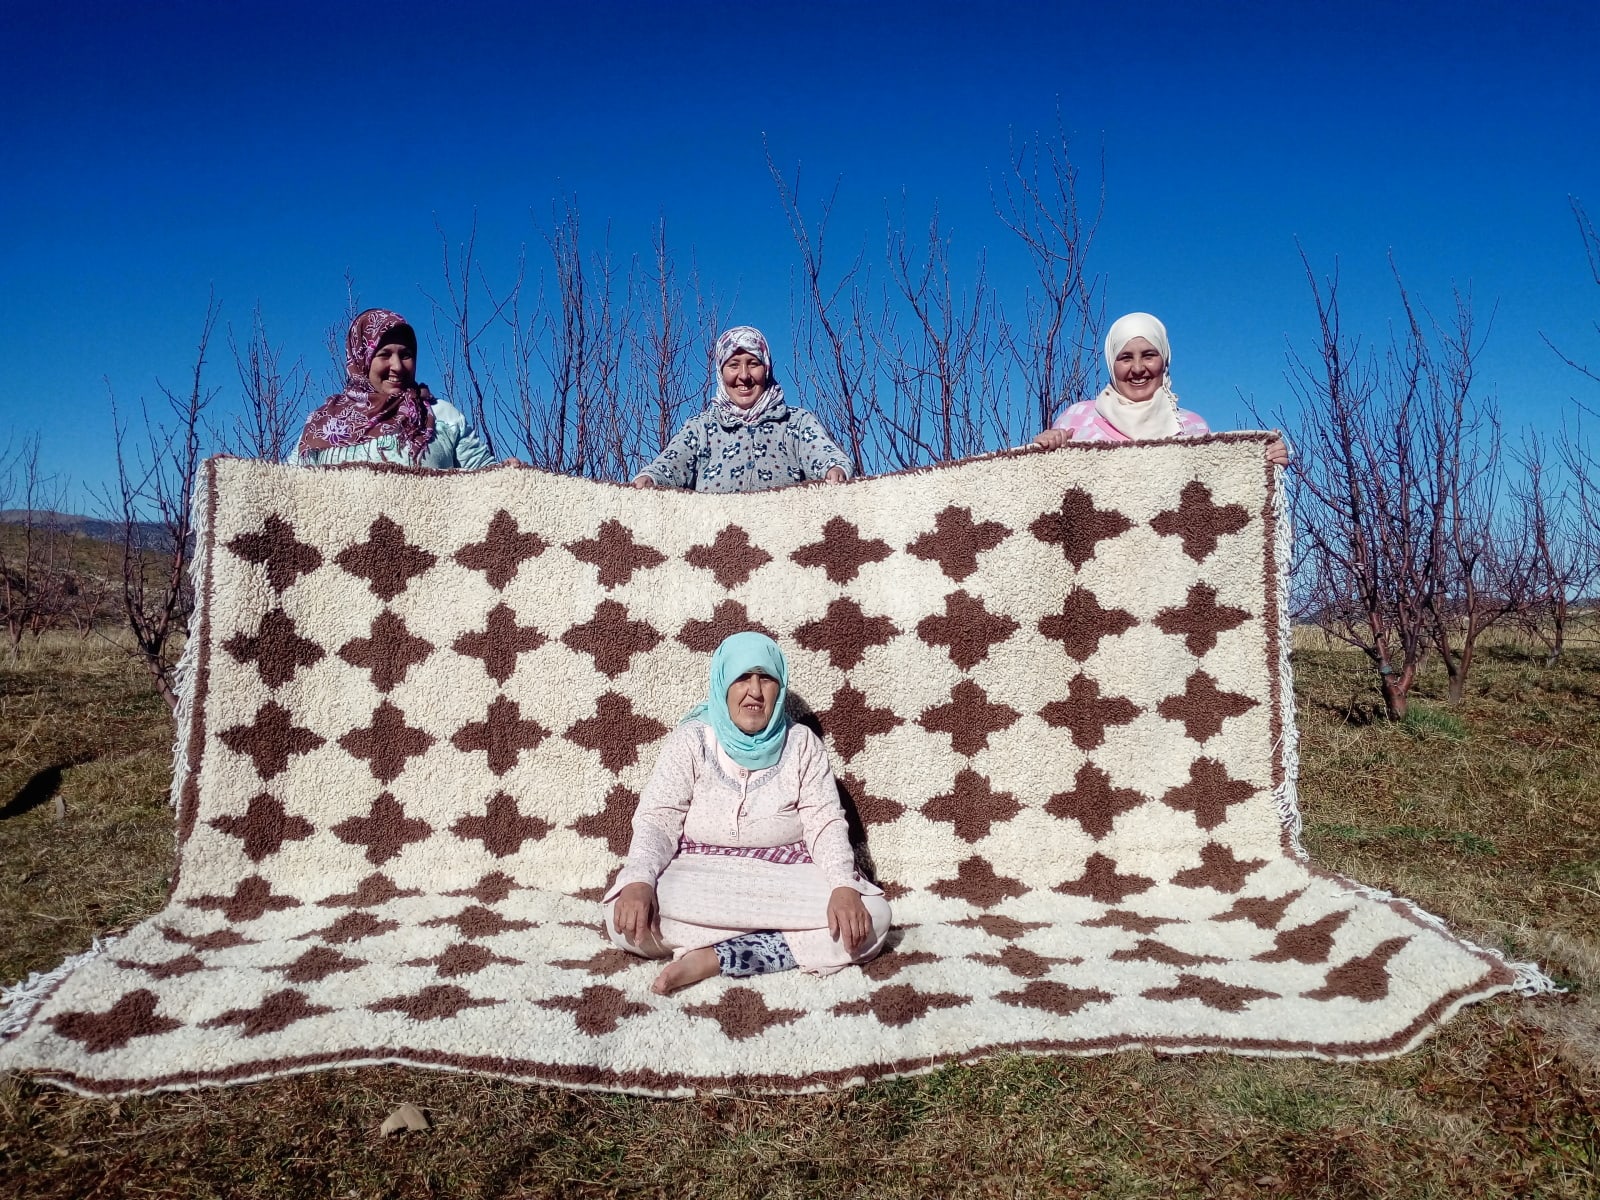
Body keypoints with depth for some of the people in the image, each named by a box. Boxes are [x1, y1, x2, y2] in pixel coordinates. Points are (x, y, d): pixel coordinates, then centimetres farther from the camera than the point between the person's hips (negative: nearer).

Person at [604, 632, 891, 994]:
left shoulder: (802, 743, 4)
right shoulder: (690, 740, 2)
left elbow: (825, 822, -3)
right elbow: (658, 819, -6)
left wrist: (844, 886, -24)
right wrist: (638, 881, -28)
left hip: (785, 881, 1)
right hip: (698, 881, -1)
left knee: (870, 916, -26)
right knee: (626, 916, -31)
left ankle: (715, 958, -27)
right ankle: (793, 943, -25)